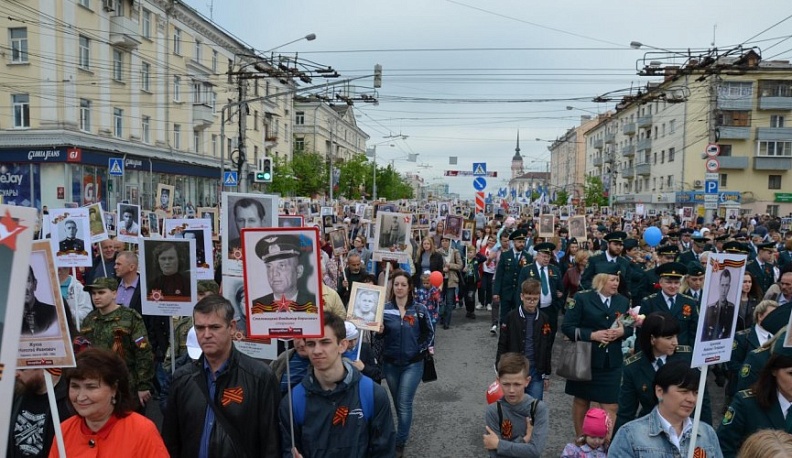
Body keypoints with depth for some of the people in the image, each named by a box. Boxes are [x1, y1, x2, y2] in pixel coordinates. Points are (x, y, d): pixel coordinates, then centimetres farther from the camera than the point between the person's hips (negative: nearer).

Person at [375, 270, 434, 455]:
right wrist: (380, 331, -22)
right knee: (398, 403, 18)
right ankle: (403, 432, 40)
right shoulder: (385, 308, -5)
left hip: (412, 364, -2)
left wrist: (423, 349, -6)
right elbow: (378, 335, -2)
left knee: (404, 404, -5)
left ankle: (400, 443, 9)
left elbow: (429, 333, 3)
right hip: (390, 363, 2)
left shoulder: (419, 309, -7)